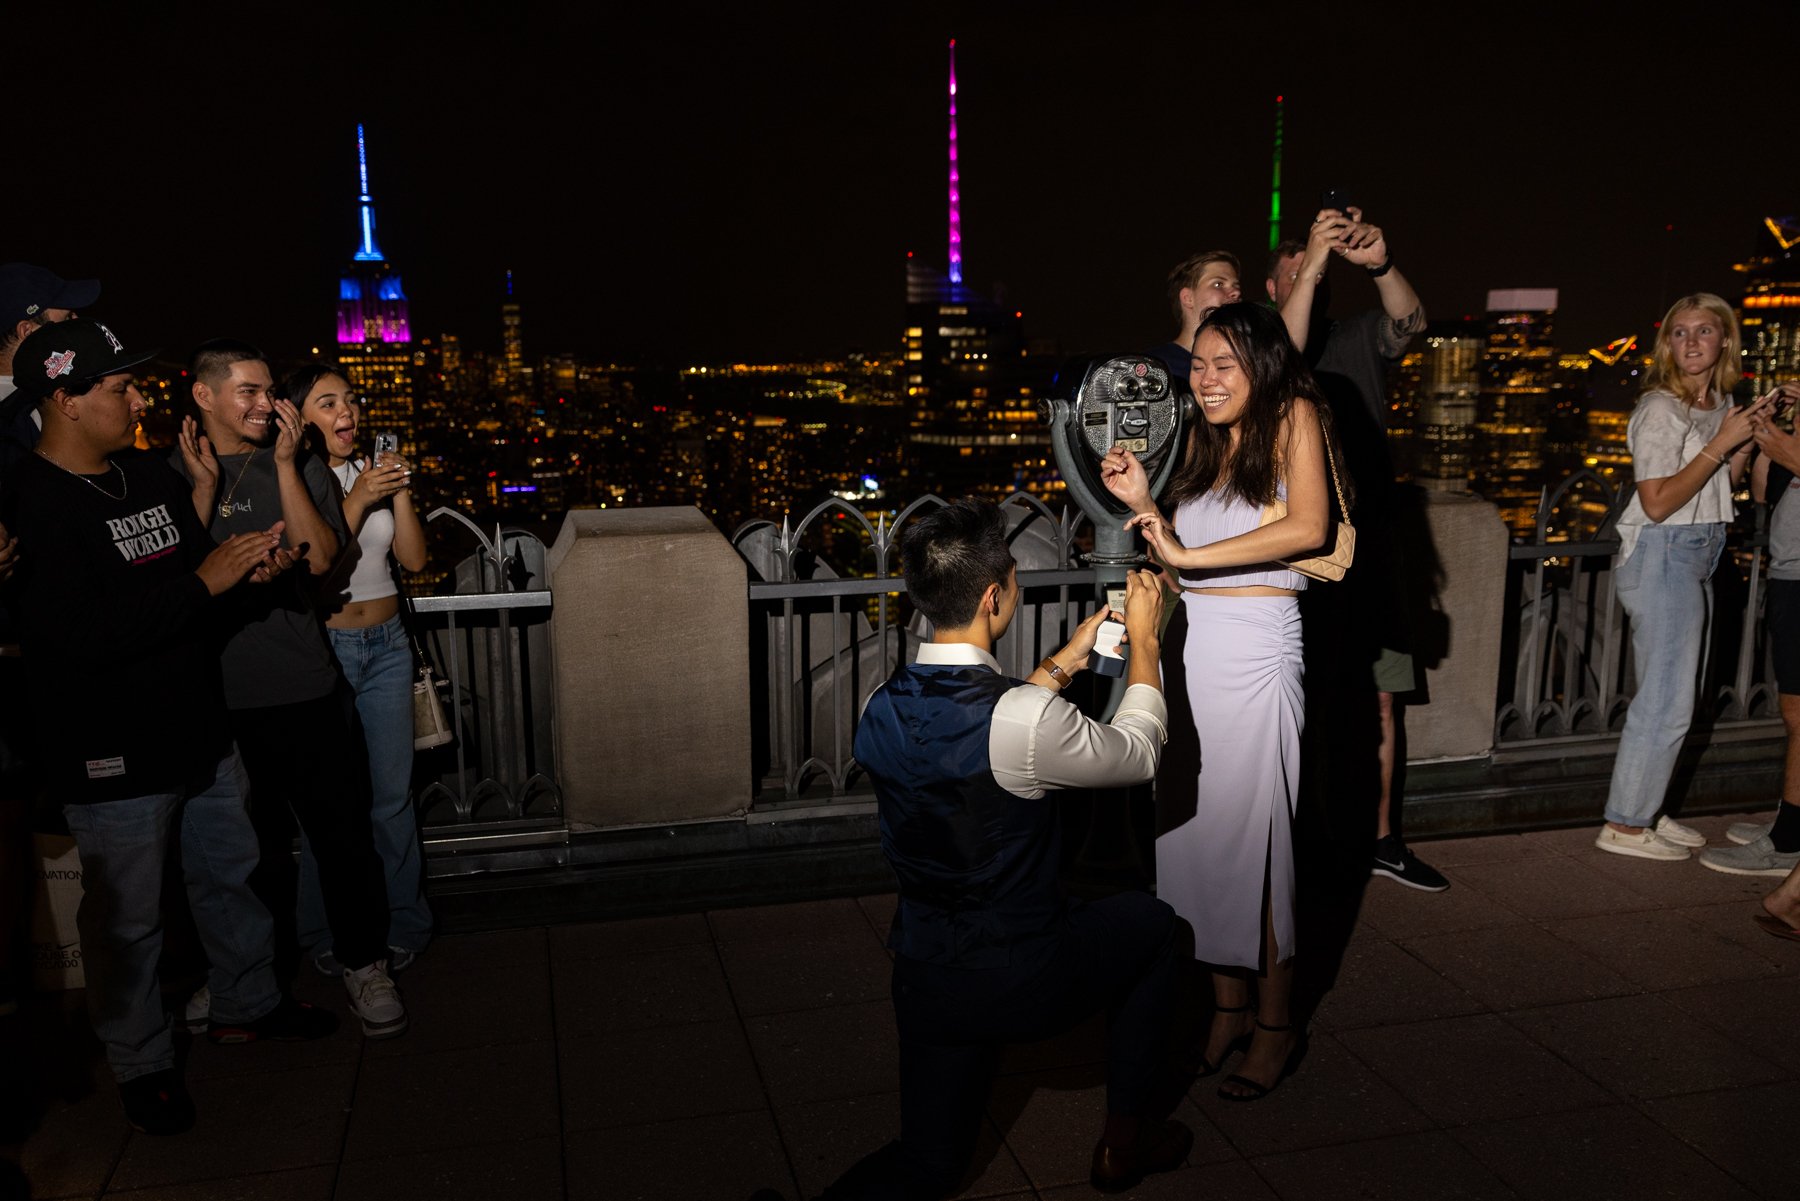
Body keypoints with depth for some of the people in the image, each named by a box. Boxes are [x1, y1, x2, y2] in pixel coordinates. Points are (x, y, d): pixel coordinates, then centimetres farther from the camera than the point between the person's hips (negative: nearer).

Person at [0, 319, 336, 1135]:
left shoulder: (154, 477, 7)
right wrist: (202, 582, -27)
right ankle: (142, 1063, 28)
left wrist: (249, 568, -3)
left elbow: (195, 567, 20)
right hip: (114, 759, -7)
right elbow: (74, 638, -28)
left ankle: (247, 1005, 41)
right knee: (127, 916, 9)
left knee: (231, 874, 21)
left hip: (200, 735, 8)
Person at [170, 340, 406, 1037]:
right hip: (213, 696, 0)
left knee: (342, 833, 3)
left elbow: (318, 558, -10)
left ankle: (363, 960, 20)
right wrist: (205, 487, -14)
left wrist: (285, 463, -12)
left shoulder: (302, 468, 4)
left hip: (303, 689, 0)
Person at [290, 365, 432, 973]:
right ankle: (328, 934, 19)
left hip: (386, 645, 4)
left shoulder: (373, 471, 8)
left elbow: (414, 559, 4)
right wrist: (356, 501, -21)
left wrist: (401, 494, -9)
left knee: (393, 793, 7)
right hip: (321, 646, -4)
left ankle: (402, 924, 21)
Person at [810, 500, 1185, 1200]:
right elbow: (1139, 754, -5)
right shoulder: (1027, 719, -25)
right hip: (1022, 984, -5)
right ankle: (1125, 1140, 33)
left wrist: (1066, 661, 21)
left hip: (923, 982, 5)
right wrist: (1144, 641, 8)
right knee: (1149, 920, 24)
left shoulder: (883, 710, -5)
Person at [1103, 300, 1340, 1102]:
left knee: (1254, 834, 1)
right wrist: (1143, 506, 3)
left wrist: (1188, 554, -18)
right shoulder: (1204, 441, 17)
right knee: (1197, 831, 9)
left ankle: (1276, 1025, 17)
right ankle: (1227, 1005, 25)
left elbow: (1309, 528, -18)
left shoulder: (1293, 416, -2)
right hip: (1188, 644, 6)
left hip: (1254, 649, -6)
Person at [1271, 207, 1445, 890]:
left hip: (1368, 545, 4)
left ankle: (1381, 840, 19)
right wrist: (1313, 260, -30)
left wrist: (1380, 263, -30)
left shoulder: (1359, 340, 12)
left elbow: (1410, 321, -9)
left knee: (1381, 700, 8)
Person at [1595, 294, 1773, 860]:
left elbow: (1723, 484, 18)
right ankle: (1624, 825, 2)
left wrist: (1749, 436, 3)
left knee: (1671, 697, 12)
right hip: (1662, 558, -9)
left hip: (1699, 558, 9)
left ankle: (1646, 810, 21)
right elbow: (1657, 503, -20)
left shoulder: (1721, 404, 11)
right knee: (1667, 702, -7)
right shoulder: (1661, 409, -14)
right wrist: (1721, 442, -17)